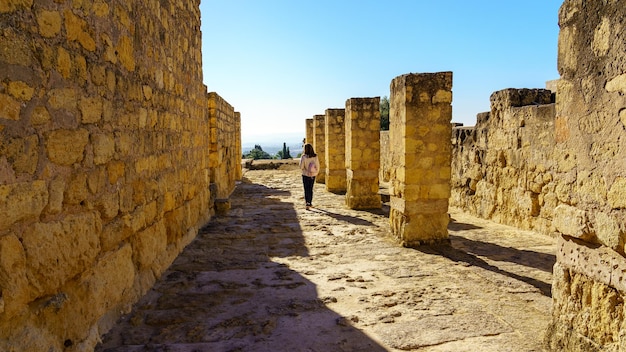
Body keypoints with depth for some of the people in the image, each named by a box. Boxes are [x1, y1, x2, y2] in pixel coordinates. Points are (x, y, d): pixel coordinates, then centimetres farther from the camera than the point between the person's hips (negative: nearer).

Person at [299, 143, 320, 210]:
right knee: (310, 189, 18)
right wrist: (316, 173, 12)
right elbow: (318, 167, -3)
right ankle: (310, 203, 25)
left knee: (306, 190, 5)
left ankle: (307, 203, -8)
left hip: (305, 175, -3)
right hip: (313, 175, 3)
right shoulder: (315, 157, -8)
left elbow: (301, 167, -15)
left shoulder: (304, 157, -16)